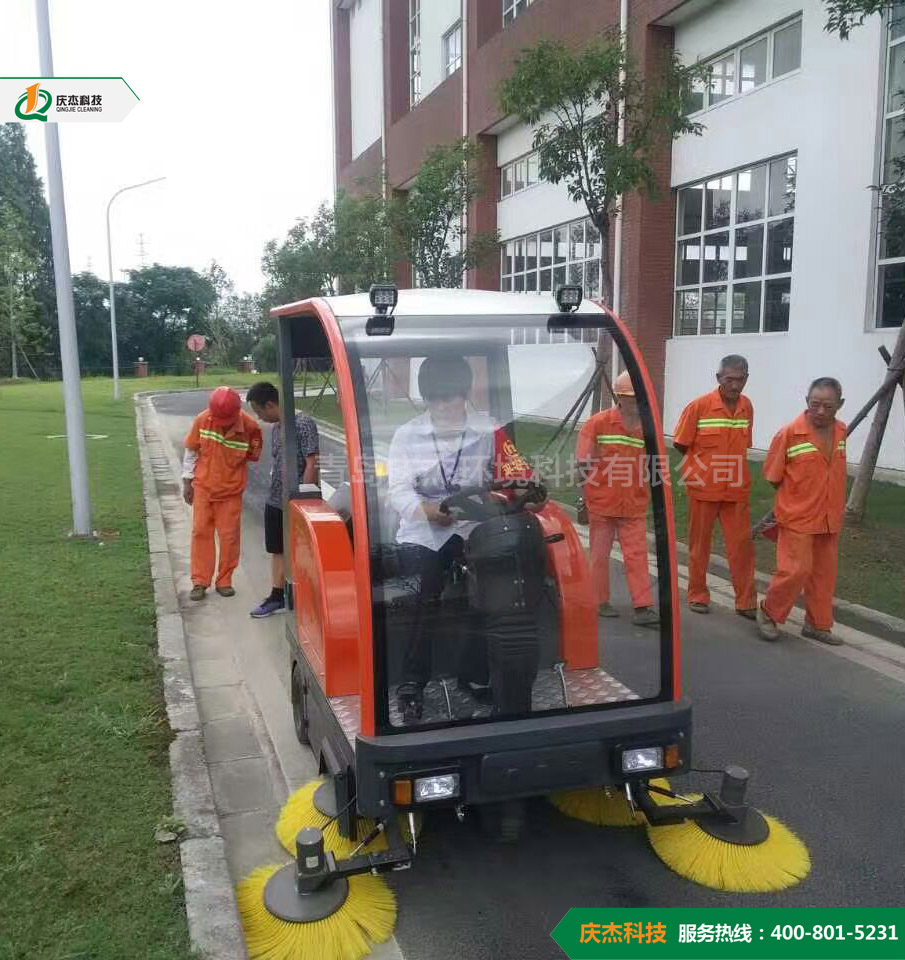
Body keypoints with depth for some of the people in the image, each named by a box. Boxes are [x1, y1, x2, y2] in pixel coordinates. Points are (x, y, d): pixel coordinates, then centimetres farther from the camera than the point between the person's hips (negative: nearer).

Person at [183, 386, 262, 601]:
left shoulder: (250, 427, -18)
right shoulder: (202, 420, -14)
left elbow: (253, 456, 1)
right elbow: (191, 450, 1)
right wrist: (187, 481, 4)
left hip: (231, 490, -1)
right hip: (203, 486, 1)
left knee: (229, 536, 4)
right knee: (200, 532, 5)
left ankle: (224, 581, 19)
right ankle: (200, 581, 14)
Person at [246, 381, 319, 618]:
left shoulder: (303, 424, -15)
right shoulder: (276, 427, 10)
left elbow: (312, 465, -17)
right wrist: (275, 493, 13)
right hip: (275, 501, 8)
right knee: (278, 550, 15)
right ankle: (277, 596, 25)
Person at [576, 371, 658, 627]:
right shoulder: (598, 423, -7)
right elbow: (583, 463, -4)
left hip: (635, 505, 3)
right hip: (601, 503, -3)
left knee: (637, 554, 0)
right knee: (600, 554, 8)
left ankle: (642, 607, 2)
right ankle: (600, 601, 21)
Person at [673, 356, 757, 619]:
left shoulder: (747, 407, 1)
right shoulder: (699, 406, -12)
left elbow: (743, 446, 13)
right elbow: (681, 444, -3)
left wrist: (727, 465, 6)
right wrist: (700, 468, 3)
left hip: (737, 489, 3)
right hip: (703, 488, -3)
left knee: (742, 544, 2)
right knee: (699, 544, 9)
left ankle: (746, 602, 11)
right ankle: (698, 595, 23)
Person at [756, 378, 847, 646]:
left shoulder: (841, 432, 3)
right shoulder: (789, 433, -15)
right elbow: (772, 475, -5)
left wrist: (839, 508, 15)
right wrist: (796, 498, 3)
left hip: (829, 518, 6)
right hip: (798, 518, -6)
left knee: (825, 572, 12)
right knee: (796, 569, -8)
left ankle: (818, 624, 26)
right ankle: (768, 613, 13)